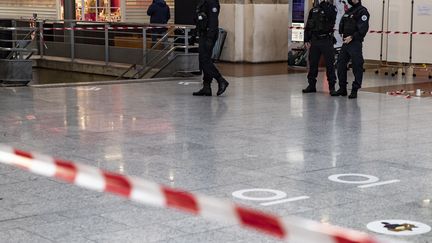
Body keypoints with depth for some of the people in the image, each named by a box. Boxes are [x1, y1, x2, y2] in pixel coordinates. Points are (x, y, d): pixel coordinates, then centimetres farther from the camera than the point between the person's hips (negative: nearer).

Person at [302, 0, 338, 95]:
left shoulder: (332, 8, 2)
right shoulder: (313, 10, 13)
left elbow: (331, 16, -21)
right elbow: (308, 26, 14)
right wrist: (306, 40, 6)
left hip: (326, 40, -4)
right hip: (314, 41, 4)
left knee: (329, 64, -3)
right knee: (312, 64, 7)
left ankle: (332, 87, 0)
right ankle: (311, 85, 15)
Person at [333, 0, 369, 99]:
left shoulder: (362, 11, -7)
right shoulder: (348, 11, 18)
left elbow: (363, 28, -16)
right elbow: (342, 24, 23)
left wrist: (352, 37, -16)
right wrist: (342, 33, 6)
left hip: (355, 43, -8)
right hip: (345, 43, 8)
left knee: (357, 66, -4)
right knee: (340, 65, 8)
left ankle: (355, 90, 2)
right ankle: (342, 88, 17)